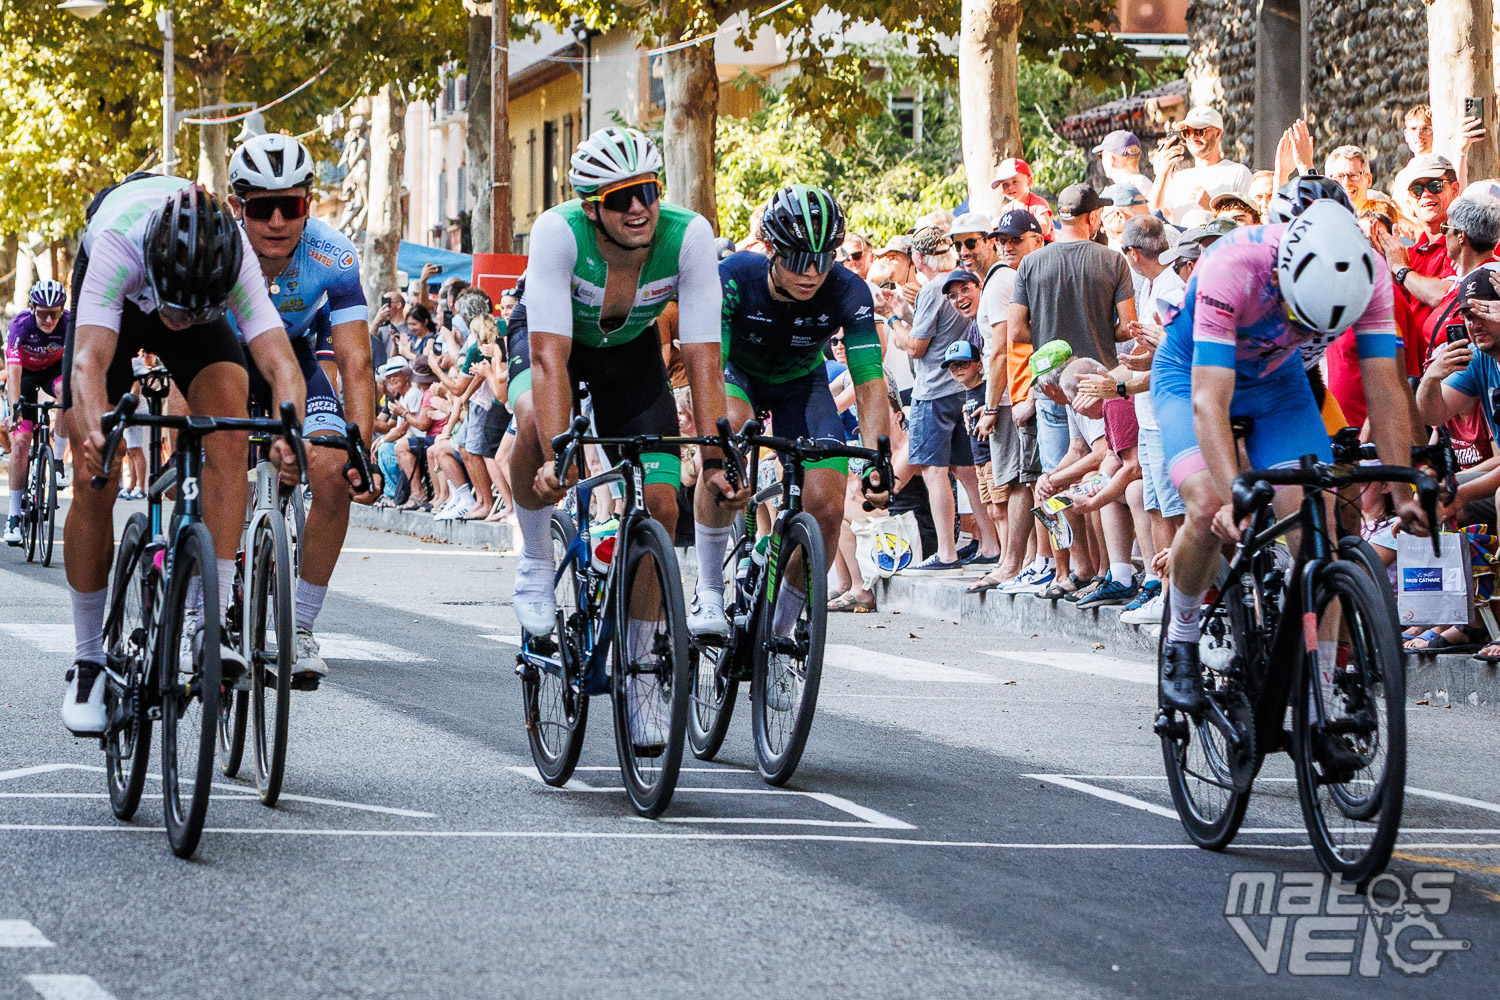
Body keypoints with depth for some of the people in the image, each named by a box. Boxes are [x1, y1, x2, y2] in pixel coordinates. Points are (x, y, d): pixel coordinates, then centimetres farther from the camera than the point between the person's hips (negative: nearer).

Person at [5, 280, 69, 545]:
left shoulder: (69, 324, -28)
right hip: (25, 373, -1)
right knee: (20, 441, -13)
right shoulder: (20, 325, -31)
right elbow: (13, 371, -38)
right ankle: (14, 516, -7)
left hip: (53, 368, 1)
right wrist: (15, 409, -50)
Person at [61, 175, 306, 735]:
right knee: (95, 480, -11)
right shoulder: (119, 240, -42)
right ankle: (89, 659, 3)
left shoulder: (237, 257, -38)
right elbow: (89, 360, -51)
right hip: (116, 300, -1)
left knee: (229, 439, -26)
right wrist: (95, 430, -70)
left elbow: (281, 363, -45)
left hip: (205, 297, 1)